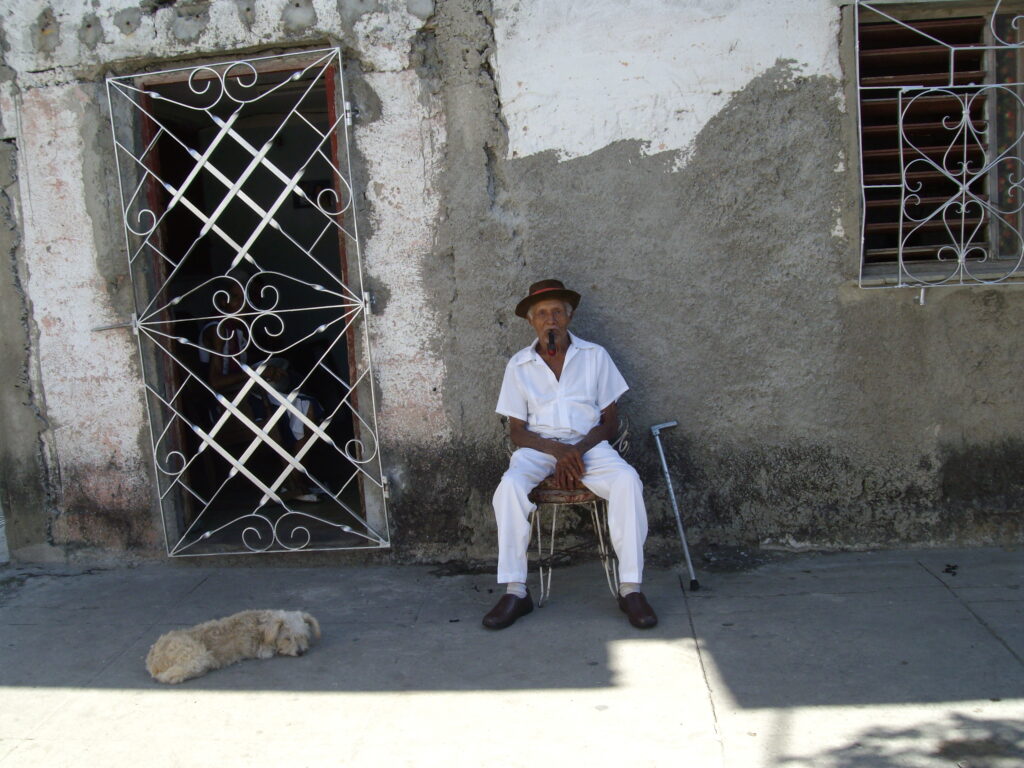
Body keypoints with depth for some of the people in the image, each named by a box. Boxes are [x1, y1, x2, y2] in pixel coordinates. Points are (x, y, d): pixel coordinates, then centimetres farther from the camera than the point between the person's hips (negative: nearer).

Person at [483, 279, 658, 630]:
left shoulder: (595, 355, 6)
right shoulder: (519, 364, 6)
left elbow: (610, 421, 5)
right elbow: (517, 432, 4)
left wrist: (578, 451, -14)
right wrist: (557, 451, -16)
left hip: (589, 444, 0)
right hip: (539, 447, 0)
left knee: (627, 481, -30)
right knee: (509, 486, -31)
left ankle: (630, 588, -24)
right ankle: (515, 591, -24)